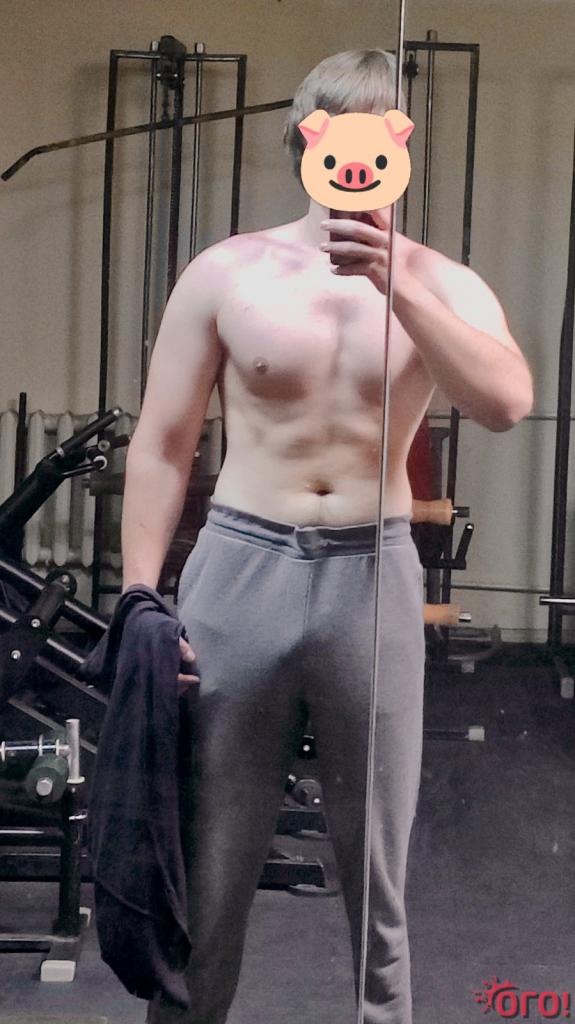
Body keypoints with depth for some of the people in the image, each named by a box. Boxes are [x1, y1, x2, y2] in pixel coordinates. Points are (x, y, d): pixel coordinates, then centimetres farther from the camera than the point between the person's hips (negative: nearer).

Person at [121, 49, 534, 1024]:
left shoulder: (442, 284, 2)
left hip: (373, 576, 1)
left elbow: (506, 402, -18)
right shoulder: (225, 274, 1)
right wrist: (142, 599, -4)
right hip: (240, 567, 0)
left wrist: (398, 285, -25)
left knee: (375, 856, 12)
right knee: (205, 855, 7)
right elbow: (161, 446, 2)